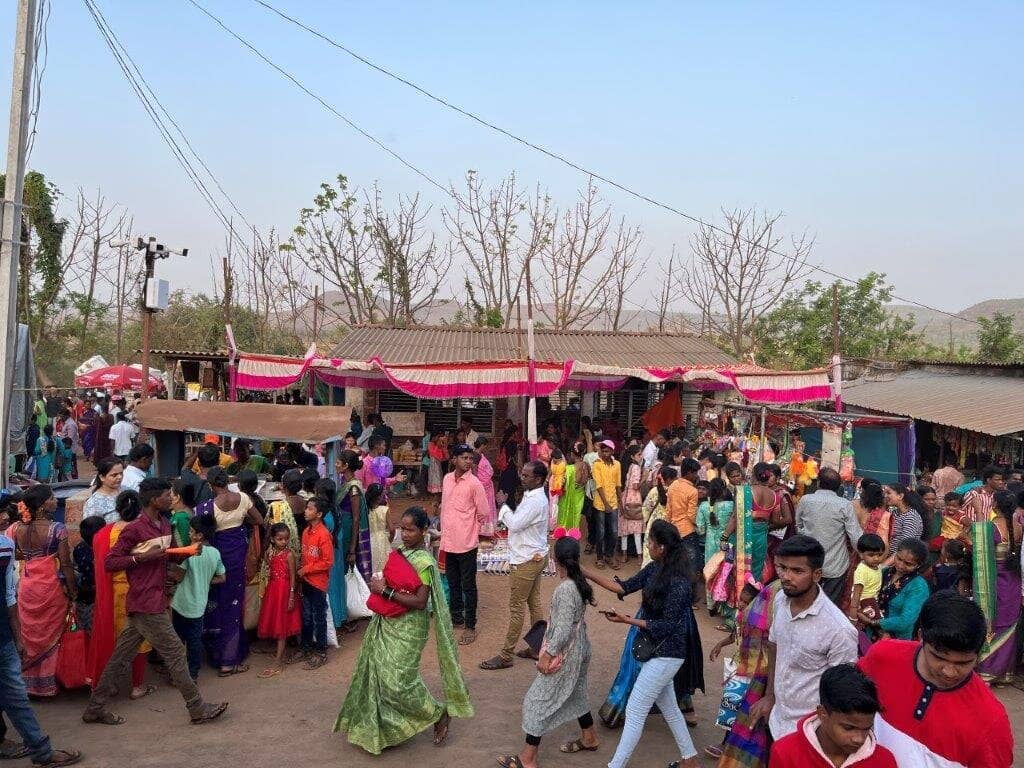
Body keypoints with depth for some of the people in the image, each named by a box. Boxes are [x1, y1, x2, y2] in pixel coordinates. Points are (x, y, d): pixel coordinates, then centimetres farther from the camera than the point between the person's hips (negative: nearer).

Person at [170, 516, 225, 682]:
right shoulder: (215, 553, -2)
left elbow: (178, 577, -12)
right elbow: (221, 578, 6)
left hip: (182, 604, -4)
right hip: (199, 604, 4)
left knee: (178, 639, 11)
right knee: (195, 640, 13)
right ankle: (193, 673, 19)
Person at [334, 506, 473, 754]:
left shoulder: (424, 562, -19)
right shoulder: (400, 552, 4)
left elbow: (420, 602, -23)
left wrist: (386, 591, -23)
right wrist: (378, 584, 0)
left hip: (408, 628, -8)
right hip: (387, 623, 8)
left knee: (398, 678, -4)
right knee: (378, 673, 12)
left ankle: (440, 715, 15)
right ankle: (380, 726, 31)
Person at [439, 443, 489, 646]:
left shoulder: (474, 483, -15)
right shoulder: (447, 479, 4)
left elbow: (483, 514, -9)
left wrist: (469, 529, 2)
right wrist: (446, 530, 15)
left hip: (466, 543, -6)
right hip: (449, 541, 6)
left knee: (468, 586, 3)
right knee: (453, 583, 20)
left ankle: (470, 626, 14)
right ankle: (456, 616, 36)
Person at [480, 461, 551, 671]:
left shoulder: (535, 501, -24)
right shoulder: (534, 496, 8)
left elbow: (514, 524, -25)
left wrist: (503, 504, -15)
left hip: (527, 560, -10)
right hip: (536, 557, 10)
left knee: (516, 607, -2)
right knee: (534, 603, 16)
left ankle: (506, 656, 6)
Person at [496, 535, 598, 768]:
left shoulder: (564, 589, -28)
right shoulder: (579, 582, -2)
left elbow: (563, 630, -28)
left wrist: (547, 655, -21)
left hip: (565, 654, -9)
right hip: (579, 650, 9)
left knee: (537, 700, 2)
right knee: (575, 694, 27)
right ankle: (589, 738, 45)